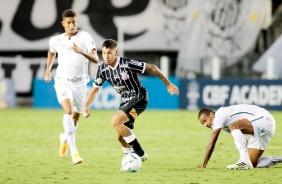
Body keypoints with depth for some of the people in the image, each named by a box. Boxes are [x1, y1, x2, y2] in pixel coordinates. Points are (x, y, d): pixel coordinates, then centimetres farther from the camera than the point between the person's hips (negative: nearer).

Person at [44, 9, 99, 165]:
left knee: (76, 117, 11)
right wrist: (48, 70, 26)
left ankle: (65, 138, 47)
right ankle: (74, 152, -32)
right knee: (68, 110, -25)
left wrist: (81, 51, -33)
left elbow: (95, 59, -18)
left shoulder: (85, 37, -7)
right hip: (63, 80, -1)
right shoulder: (56, 40, 4)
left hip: (80, 82, 1)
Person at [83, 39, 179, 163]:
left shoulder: (127, 64, -24)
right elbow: (95, 90, 5)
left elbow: (152, 67, -15)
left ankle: (140, 154, -15)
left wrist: (168, 84, -9)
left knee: (115, 121, -25)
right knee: (120, 136, 5)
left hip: (139, 98, -7)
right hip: (125, 101, 7)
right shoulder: (102, 69, -5)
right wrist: (85, 107, -11)